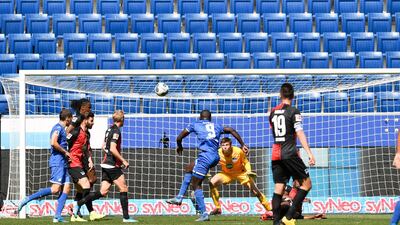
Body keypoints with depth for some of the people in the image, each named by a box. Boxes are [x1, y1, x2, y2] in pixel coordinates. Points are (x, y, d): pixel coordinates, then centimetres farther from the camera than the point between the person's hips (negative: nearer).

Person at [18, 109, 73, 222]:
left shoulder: (61, 129, 21)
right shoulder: (58, 128, -9)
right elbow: (53, 143, -24)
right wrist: (65, 152, -14)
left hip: (63, 162, 10)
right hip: (57, 161, -10)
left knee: (66, 188, 0)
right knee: (56, 189, -16)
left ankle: (57, 216, -4)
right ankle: (28, 199, -12)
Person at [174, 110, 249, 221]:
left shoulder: (195, 125, 13)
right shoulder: (217, 126, 23)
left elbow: (179, 137, 15)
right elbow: (232, 130, 13)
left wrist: (179, 146, 35)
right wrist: (242, 144, 13)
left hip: (205, 156, -6)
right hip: (216, 157, 6)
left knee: (196, 185, 0)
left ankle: (204, 213, -11)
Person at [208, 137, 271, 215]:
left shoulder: (238, 151, -25)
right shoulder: (218, 153, -23)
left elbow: (246, 162, -8)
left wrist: (249, 171, -25)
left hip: (240, 173, -2)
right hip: (226, 174, 2)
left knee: (255, 190, -11)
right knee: (212, 183, -22)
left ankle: (269, 209, 6)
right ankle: (217, 208, -9)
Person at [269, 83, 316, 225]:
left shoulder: (273, 112, 11)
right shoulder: (293, 112, -6)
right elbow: (300, 133, -14)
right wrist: (309, 153, -16)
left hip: (275, 154, 6)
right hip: (289, 154, -6)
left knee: (279, 188, 6)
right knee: (306, 184, 1)